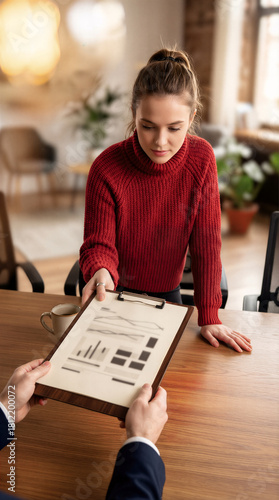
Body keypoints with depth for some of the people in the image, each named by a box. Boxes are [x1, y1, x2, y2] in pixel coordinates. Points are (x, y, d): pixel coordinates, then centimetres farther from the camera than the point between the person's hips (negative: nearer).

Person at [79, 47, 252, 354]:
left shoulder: (201, 158, -19)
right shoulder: (106, 169, -26)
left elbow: (206, 242, -16)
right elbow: (98, 244, -19)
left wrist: (209, 317, -17)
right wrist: (100, 272, -44)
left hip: (167, 294, 3)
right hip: (113, 294, -2)